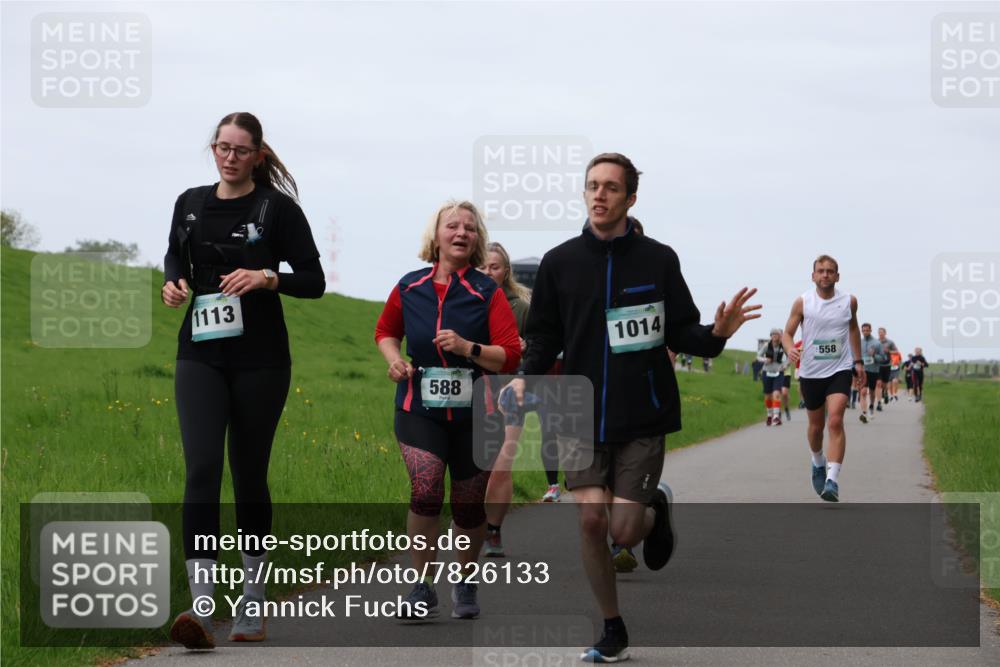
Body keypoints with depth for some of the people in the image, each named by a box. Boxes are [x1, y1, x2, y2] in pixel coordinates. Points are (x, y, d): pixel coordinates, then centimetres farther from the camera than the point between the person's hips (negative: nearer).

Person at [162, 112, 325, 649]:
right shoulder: (190, 205, 8)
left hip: (260, 359, -2)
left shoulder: (277, 208, -3)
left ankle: (252, 605, 21)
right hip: (201, 355, 2)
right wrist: (173, 283, 1)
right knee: (201, 468, -13)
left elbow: (314, 281, -1)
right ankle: (200, 608, -20)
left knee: (249, 473, 6)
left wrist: (267, 277, -19)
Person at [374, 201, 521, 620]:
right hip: (419, 409, 0)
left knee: (469, 505, 9)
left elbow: (511, 356, -11)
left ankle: (465, 584, 32)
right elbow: (385, 330, 20)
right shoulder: (410, 287, 1)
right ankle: (423, 589, -9)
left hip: (474, 413, 0)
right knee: (425, 490, -19)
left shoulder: (488, 293, -6)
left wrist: (467, 347, -24)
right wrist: (394, 359, 0)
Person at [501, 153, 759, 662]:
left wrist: (716, 334, -18)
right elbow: (545, 335, 8)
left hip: (642, 417, -1)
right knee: (590, 521, -5)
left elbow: (680, 334, 2)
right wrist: (527, 376, -9)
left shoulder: (658, 260, -1)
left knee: (624, 532, -5)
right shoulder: (559, 262, 3)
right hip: (581, 415, 2)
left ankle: (656, 507, 33)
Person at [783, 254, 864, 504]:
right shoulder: (802, 303, -4)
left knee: (835, 421, -19)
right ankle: (818, 463, 45)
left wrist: (858, 361, 19)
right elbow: (787, 332, -1)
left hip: (840, 370, -1)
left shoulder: (849, 301, 1)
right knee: (816, 425, 14)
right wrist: (790, 349, -24)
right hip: (811, 371, 1)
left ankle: (833, 480, -25)